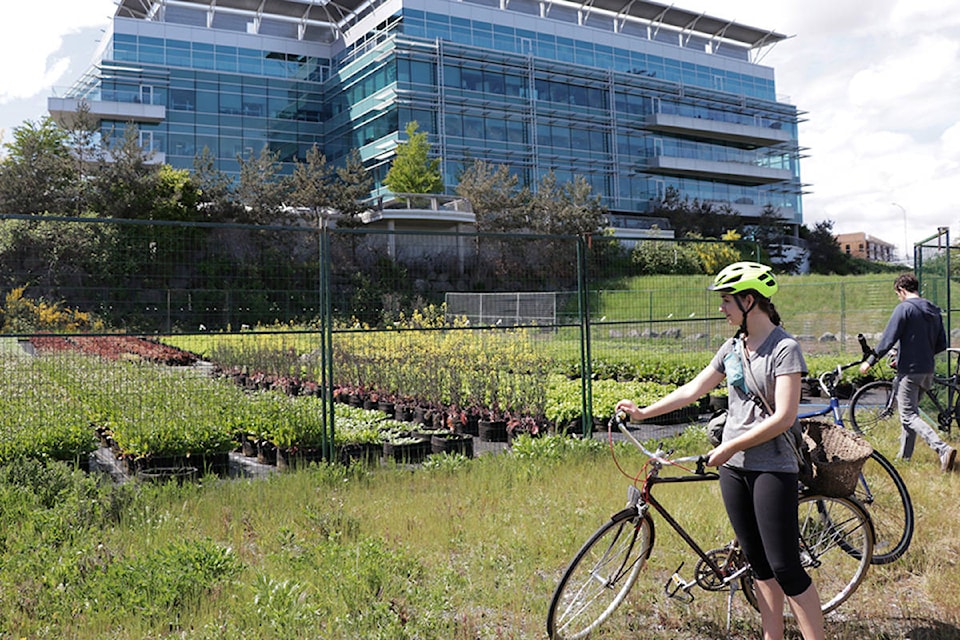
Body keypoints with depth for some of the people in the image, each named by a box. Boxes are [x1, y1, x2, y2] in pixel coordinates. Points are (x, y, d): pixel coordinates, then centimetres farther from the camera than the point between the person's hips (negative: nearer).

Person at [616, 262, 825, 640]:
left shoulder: (785, 349, -13)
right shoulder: (733, 347, 9)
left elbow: (783, 418, -19)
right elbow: (694, 389, 16)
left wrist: (729, 447, -16)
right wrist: (644, 413, 16)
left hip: (772, 468, -7)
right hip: (733, 467, 7)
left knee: (785, 568, -5)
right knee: (760, 566, 13)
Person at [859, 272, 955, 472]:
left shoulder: (904, 308, -12)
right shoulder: (934, 311, 12)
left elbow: (888, 340, -16)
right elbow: (941, 345, 14)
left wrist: (870, 361, -7)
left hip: (909, 371, -8)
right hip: (927, 371, 8)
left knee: (909, 416, -6)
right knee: (909, 411, 18)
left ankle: (943, 449, -21)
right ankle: (904, 456, 24)